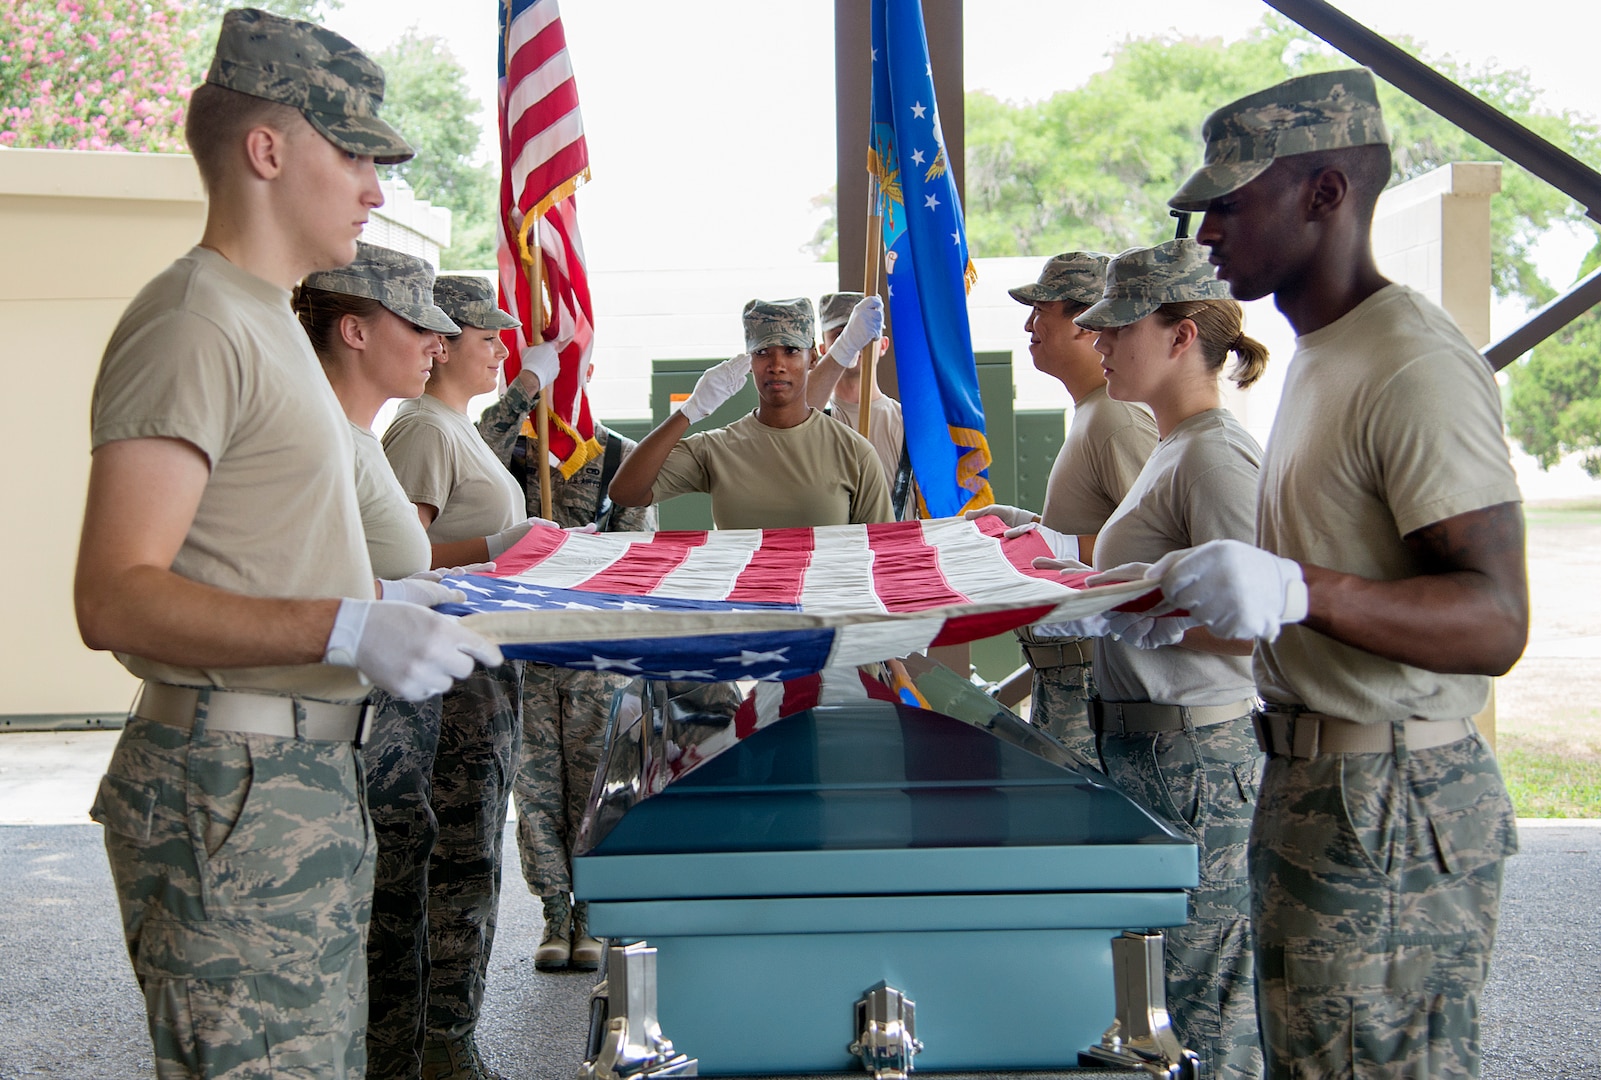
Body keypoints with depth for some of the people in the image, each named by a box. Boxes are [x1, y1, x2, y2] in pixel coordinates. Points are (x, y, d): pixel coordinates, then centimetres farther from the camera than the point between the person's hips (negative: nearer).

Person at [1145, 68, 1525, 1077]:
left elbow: (1495, 623, -24)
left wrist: (1297, 592, -39)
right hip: (1313, 787, 10)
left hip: (1393, 812, -10)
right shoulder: (1323, 354, 15)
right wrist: (1152, 602, 20)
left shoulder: (1416, 366, -17)